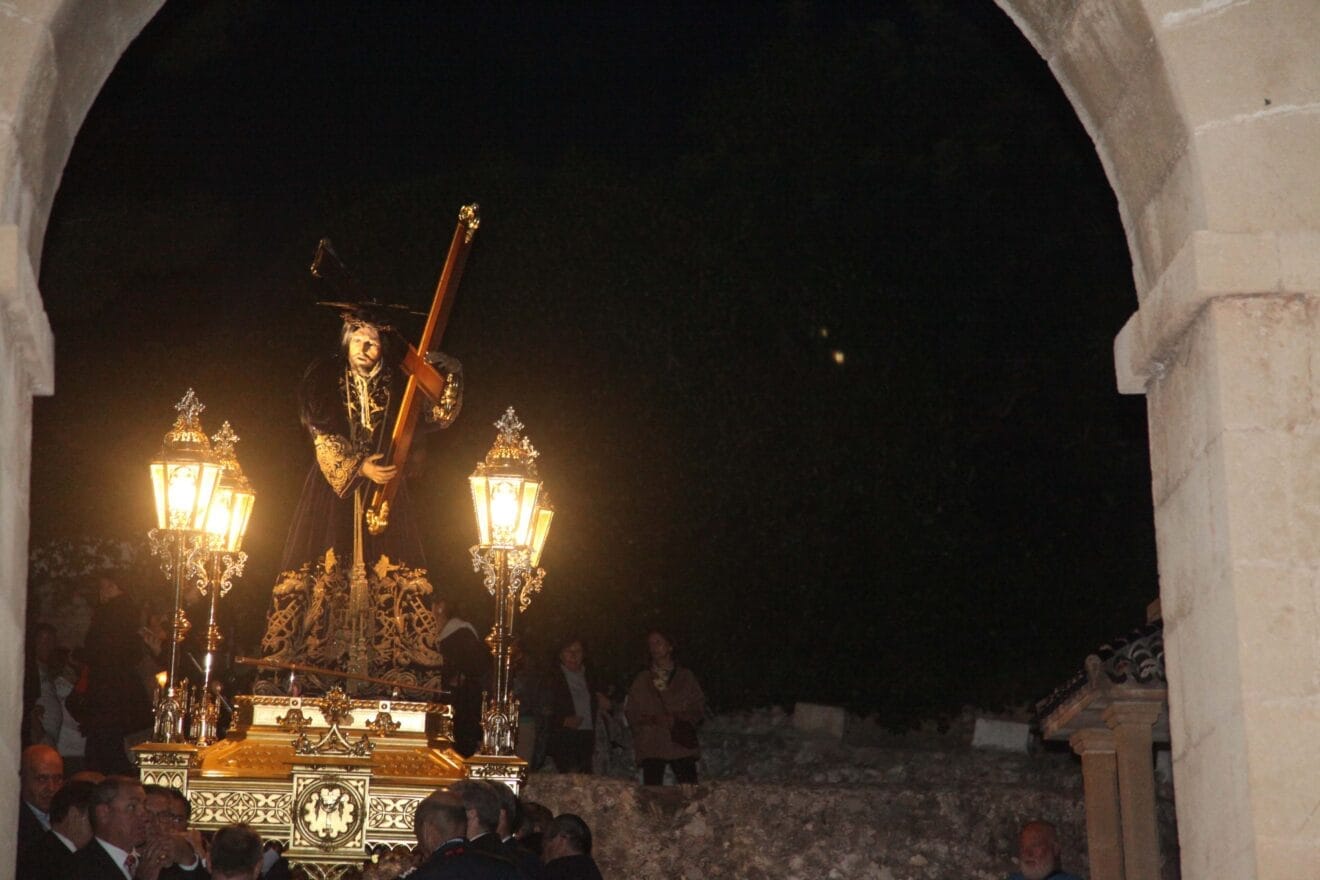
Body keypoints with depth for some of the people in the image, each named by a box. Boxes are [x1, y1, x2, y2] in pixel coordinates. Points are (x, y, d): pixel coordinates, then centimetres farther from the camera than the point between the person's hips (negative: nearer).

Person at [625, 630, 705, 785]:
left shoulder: (686, 676, 15)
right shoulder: (642, 680, 18)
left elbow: (699, 708, 9)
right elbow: (632, 715, 12)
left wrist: (676, 719, -8)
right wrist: (654, 719, -7)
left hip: (681, 745, 0)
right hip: (652, 747, 0)